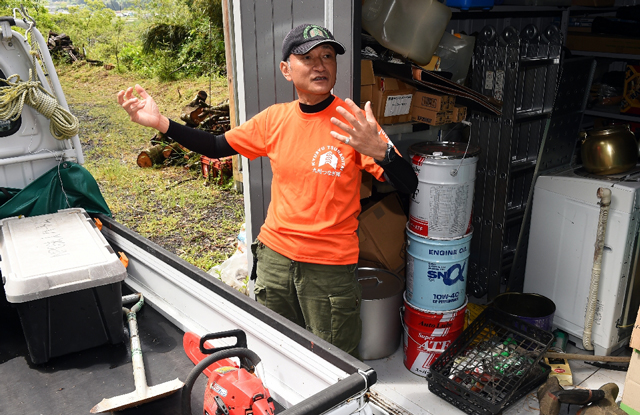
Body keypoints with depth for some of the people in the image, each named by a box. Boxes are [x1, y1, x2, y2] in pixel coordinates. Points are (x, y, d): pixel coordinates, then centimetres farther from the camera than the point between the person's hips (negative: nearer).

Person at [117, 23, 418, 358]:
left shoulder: (353, 122, -14)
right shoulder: (275, 119, -1)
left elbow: (408, 185, -19)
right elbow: (216, 147, 10)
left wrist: (378, 151, -39)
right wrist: (159, 123, -2)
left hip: (330, 266, -4)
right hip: (275, 255, 4)